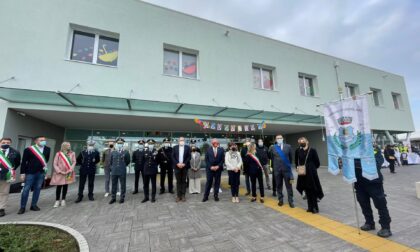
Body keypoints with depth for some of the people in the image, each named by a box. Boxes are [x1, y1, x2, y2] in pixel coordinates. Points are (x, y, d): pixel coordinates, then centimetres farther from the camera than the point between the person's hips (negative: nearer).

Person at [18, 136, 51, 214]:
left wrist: (45, 165, 8)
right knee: (26, 189, 2)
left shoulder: (47, 149, 3)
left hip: (41, 172, 3)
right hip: (30, 172, -3)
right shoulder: (29, 149, -8)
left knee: (37, 189, 10)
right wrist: (22, 173, -7)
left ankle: (33, 205, 20)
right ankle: (22, 207, 14)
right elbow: (24, 162, -5)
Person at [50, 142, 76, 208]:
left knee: (65, 186, 8)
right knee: (59, 186, 3)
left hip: (68, 173, 2)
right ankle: (57, 201, 16)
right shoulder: (58, 154, -5)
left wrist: (70, 169, -15)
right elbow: (55, 164, -5)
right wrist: (60, 171, -15)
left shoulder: (72, 153, -1)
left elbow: (74, 162, -2)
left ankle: (63, 200, 20)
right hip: (59, 173, -1)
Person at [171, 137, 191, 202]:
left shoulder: (187, 147, 4)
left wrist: (184, 164, -12)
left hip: (184, 167, 0)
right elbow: (173, 157, 1)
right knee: (178, 181, 6)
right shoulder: (175, 147, 7)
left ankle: (183, 195, 13)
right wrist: (177, 164, -11)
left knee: (184, 181, 5)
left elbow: (189, 157, -2)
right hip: (177, 167, 1)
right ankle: (178, 195, 13)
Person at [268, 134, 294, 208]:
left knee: (289, 185, 6)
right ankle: (280, 200, 24)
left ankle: (290, 201, 19)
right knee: (278, 185, 10)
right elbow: (270, 157, 8)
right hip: (277, 169, 0)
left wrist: (288, 164, 15)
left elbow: (290, 157, 11)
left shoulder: (288, 146, 2)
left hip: (286, 169, 0)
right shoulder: (272, 147, -1)